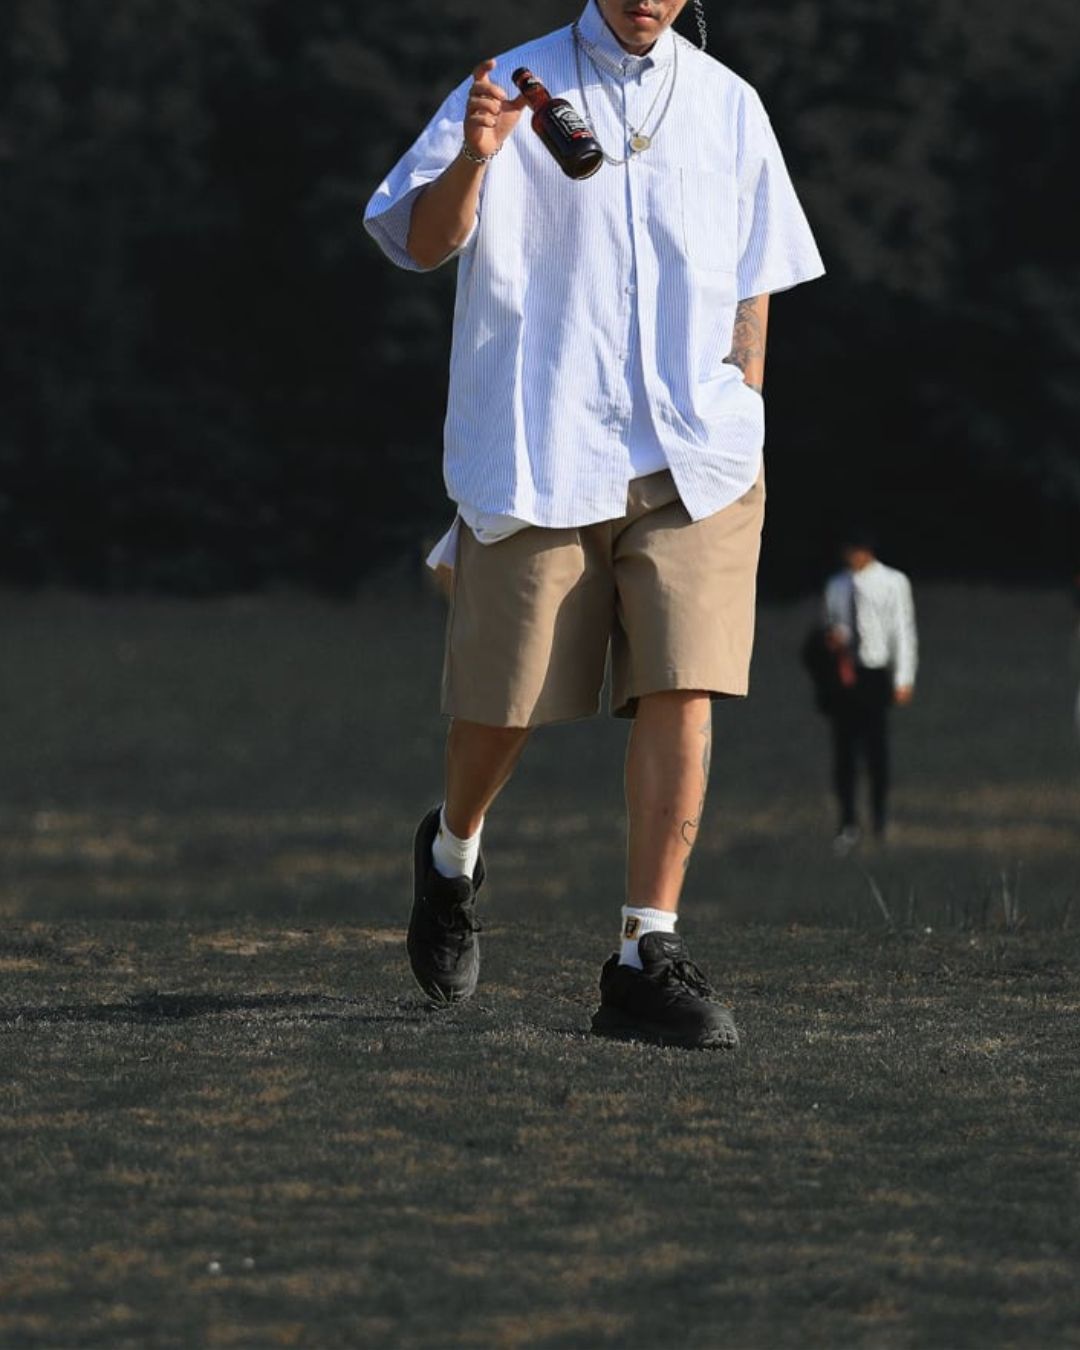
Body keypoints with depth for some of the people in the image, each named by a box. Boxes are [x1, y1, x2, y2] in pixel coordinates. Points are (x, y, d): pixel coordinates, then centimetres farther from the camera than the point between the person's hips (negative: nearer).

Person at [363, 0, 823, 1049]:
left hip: (693, 461, 2)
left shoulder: (728, 107, 11)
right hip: (536, 453, -2)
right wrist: (473, 162, -26)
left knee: (682, 692, -12)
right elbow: (423, 243, -6)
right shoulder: (513, 90, 2)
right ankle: (452, 852, 37)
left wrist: (739, 423, 12)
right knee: (506, 704, 4)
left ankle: (647, 959, -10)